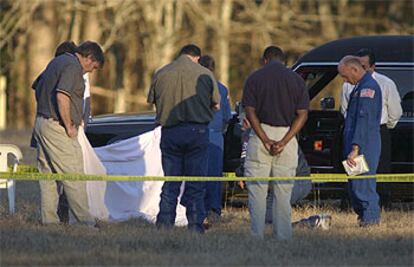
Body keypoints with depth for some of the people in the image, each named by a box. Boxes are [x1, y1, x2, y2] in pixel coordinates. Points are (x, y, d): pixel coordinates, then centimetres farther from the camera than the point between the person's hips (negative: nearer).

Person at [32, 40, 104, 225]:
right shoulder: (73, 66, -14)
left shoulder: (57, 62, 17)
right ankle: (86, 222, -6)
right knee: (73, 176, -7)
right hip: (57, 127, -10)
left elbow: (37, 88, 26)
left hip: (41, 122, 10)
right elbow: (61, 96, -26)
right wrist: (69, 125, -18)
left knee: (47, 175, 10)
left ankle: (49, 220, 11)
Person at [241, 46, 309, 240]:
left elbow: (250, 112, -7)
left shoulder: (255, 78, 0)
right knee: (283, 193, 7)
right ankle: (283, 237, 5)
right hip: (287, 136, 2)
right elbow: (302, 114, -3)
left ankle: (256, 236, -4)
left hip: (260, 136, -2)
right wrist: (283, 142, -8)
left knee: (257, 191, 1)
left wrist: (265, 140, -11)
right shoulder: (296, 79, 4)